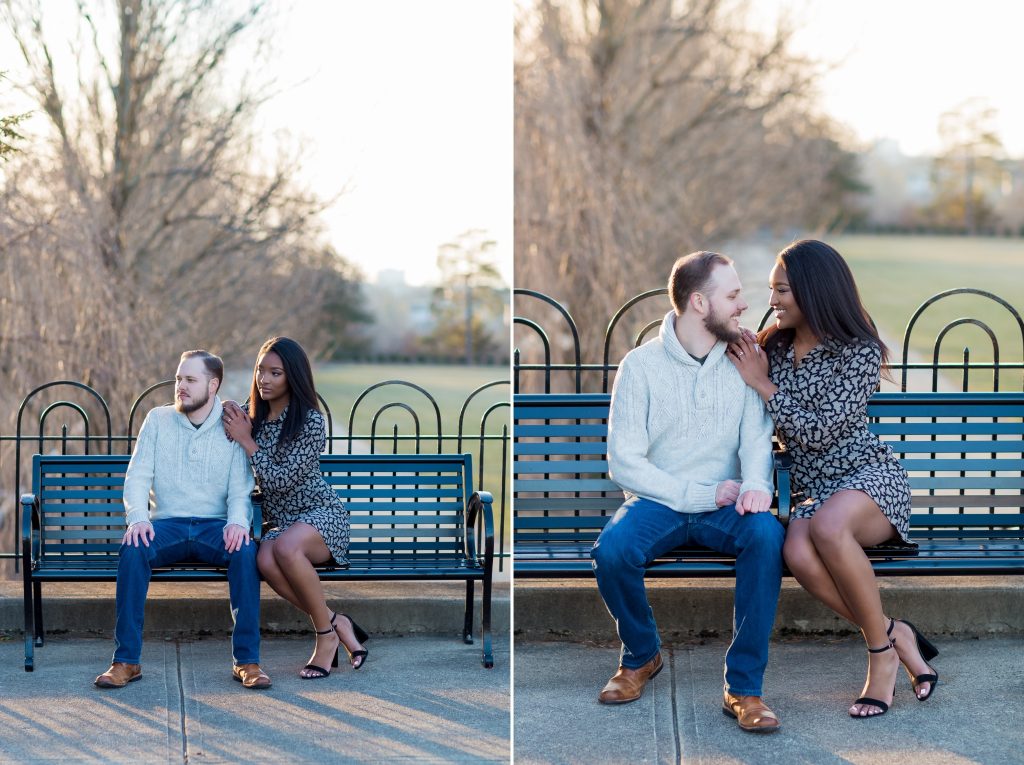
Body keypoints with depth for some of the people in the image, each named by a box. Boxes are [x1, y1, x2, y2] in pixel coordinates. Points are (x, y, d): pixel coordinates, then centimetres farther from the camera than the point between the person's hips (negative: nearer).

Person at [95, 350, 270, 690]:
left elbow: (240, 488, -1)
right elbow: (137, 477, 3)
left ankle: (246, 660, -28)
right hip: (166, 524, 1)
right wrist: (137, 517, -18)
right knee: (133, 549, -32)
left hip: (215, 526, -1)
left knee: (246, 551, -34)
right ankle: (126, 660, -27)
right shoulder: (157, 420, 9)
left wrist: (238, 521, -24)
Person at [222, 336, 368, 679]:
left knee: (286, 547, -39)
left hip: (321, 514, -5)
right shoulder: (255, 417, 9)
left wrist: (246, 442, -14)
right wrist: (241, 431, 1)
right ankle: (338, 625, -17)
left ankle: (326, 634, -21)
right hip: (281, 522, 5)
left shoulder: (311, 421, -11)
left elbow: (281, 479, -17)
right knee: (265, 560, -32)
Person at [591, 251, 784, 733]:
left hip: (723, 505, 1)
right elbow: (624, 462, -7)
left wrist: (756, 483, -25)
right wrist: (700, 495, -14)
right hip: (658, 503, -1)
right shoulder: (641, 365, -2)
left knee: (766, 535, -32)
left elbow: (756, 436, -2)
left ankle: (743, 687, -24)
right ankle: (641, 655, 2)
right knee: (611, 550, -32)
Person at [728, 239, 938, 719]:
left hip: (871, 476, -4)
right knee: (798, 553, -34)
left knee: (827, 526, -41)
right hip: (814, 490, 5)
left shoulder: (860, 352, -5)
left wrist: (763, 383, -9)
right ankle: (897, 637, -16)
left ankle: (882, 654, -23)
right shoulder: (772, 346, 12)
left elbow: (817, 431, -13)